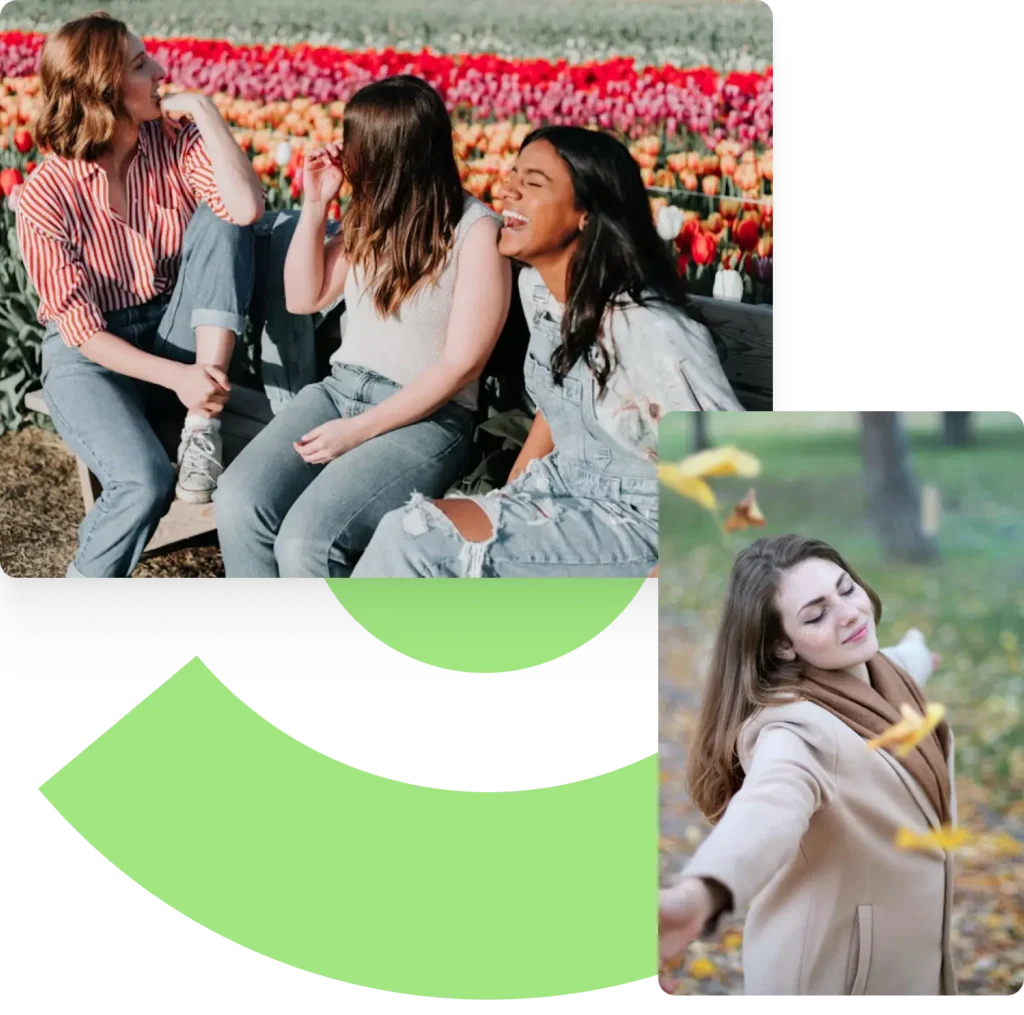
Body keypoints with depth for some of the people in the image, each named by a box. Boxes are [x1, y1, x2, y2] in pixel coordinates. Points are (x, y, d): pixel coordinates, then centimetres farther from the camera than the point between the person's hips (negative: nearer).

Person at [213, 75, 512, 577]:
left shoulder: (476, 230, -11)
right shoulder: (373, 215, 9)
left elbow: (461, 363, -13)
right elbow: (303, 298, 18)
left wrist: (360, 430, -17)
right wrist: (314, 206, 3)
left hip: (425, 417, -6)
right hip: (339, 390, 6)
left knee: (305, 540, -29)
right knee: (238, 500, -22)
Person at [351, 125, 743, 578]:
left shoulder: (651, 330, -25)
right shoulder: (536, 286, 2)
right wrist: (500, 506, 13)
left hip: (637, 521, -8)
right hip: (565, 490, 8)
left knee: (414, 538, -22)